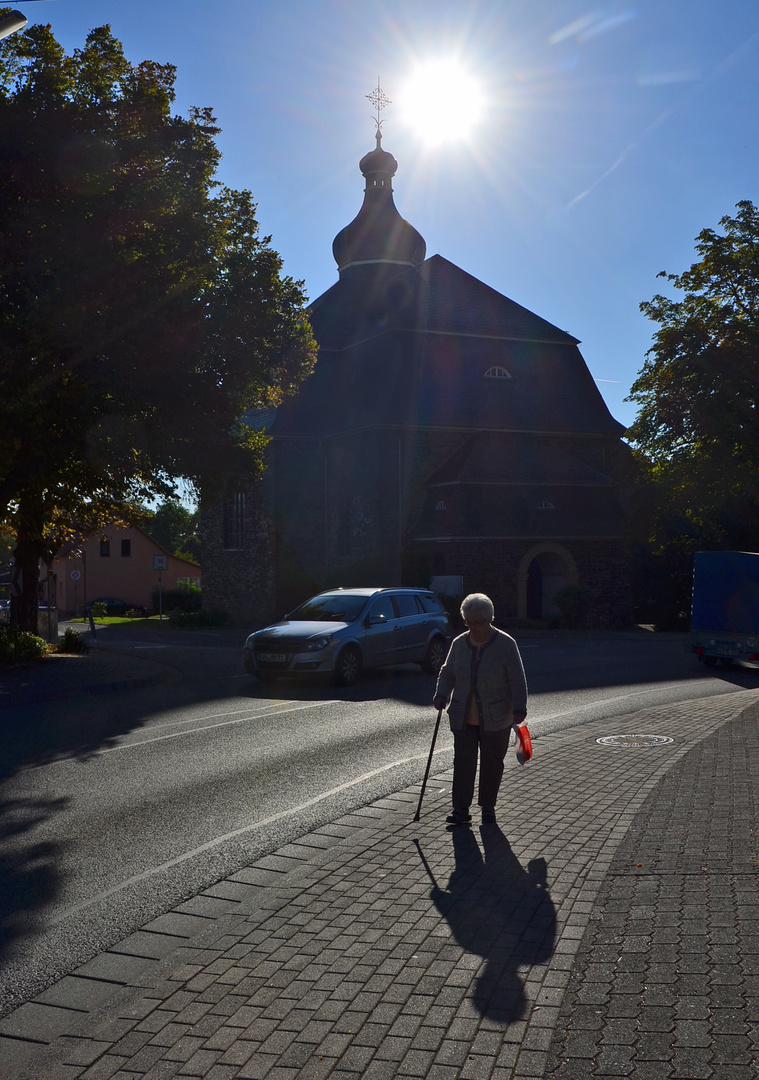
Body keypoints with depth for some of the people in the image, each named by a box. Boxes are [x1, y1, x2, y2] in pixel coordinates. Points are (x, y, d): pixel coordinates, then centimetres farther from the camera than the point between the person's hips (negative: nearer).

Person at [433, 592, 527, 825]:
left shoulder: (505, 644, -7)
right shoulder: (459, 644, 4)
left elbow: (517, 679, -8)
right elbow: (448, 672, 13)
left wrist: (519, 708, -17)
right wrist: (441, 695, -3)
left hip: (495, 719, -3)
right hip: (463, 718, 3)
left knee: (492, 764, 8)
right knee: (463, 762, 1)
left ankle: (488, 807, 21)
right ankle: (460, 808, 6)